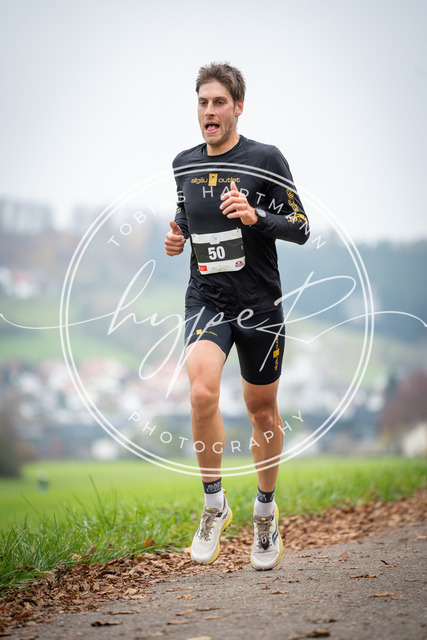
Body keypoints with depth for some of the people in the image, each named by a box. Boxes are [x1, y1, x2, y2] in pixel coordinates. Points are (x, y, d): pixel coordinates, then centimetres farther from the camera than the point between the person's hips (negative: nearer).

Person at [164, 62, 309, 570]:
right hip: (205, 300, 2)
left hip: (260, 304, -2)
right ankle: (214, 504, -5)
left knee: (262, 411, 11)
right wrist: (178, 234, 2)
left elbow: (301, 229, -6)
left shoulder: (265, 160, -6)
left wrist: (255, 216, -23)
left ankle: (265, 510, 33)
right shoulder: (184, 164, 7)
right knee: (202, 393, -24)